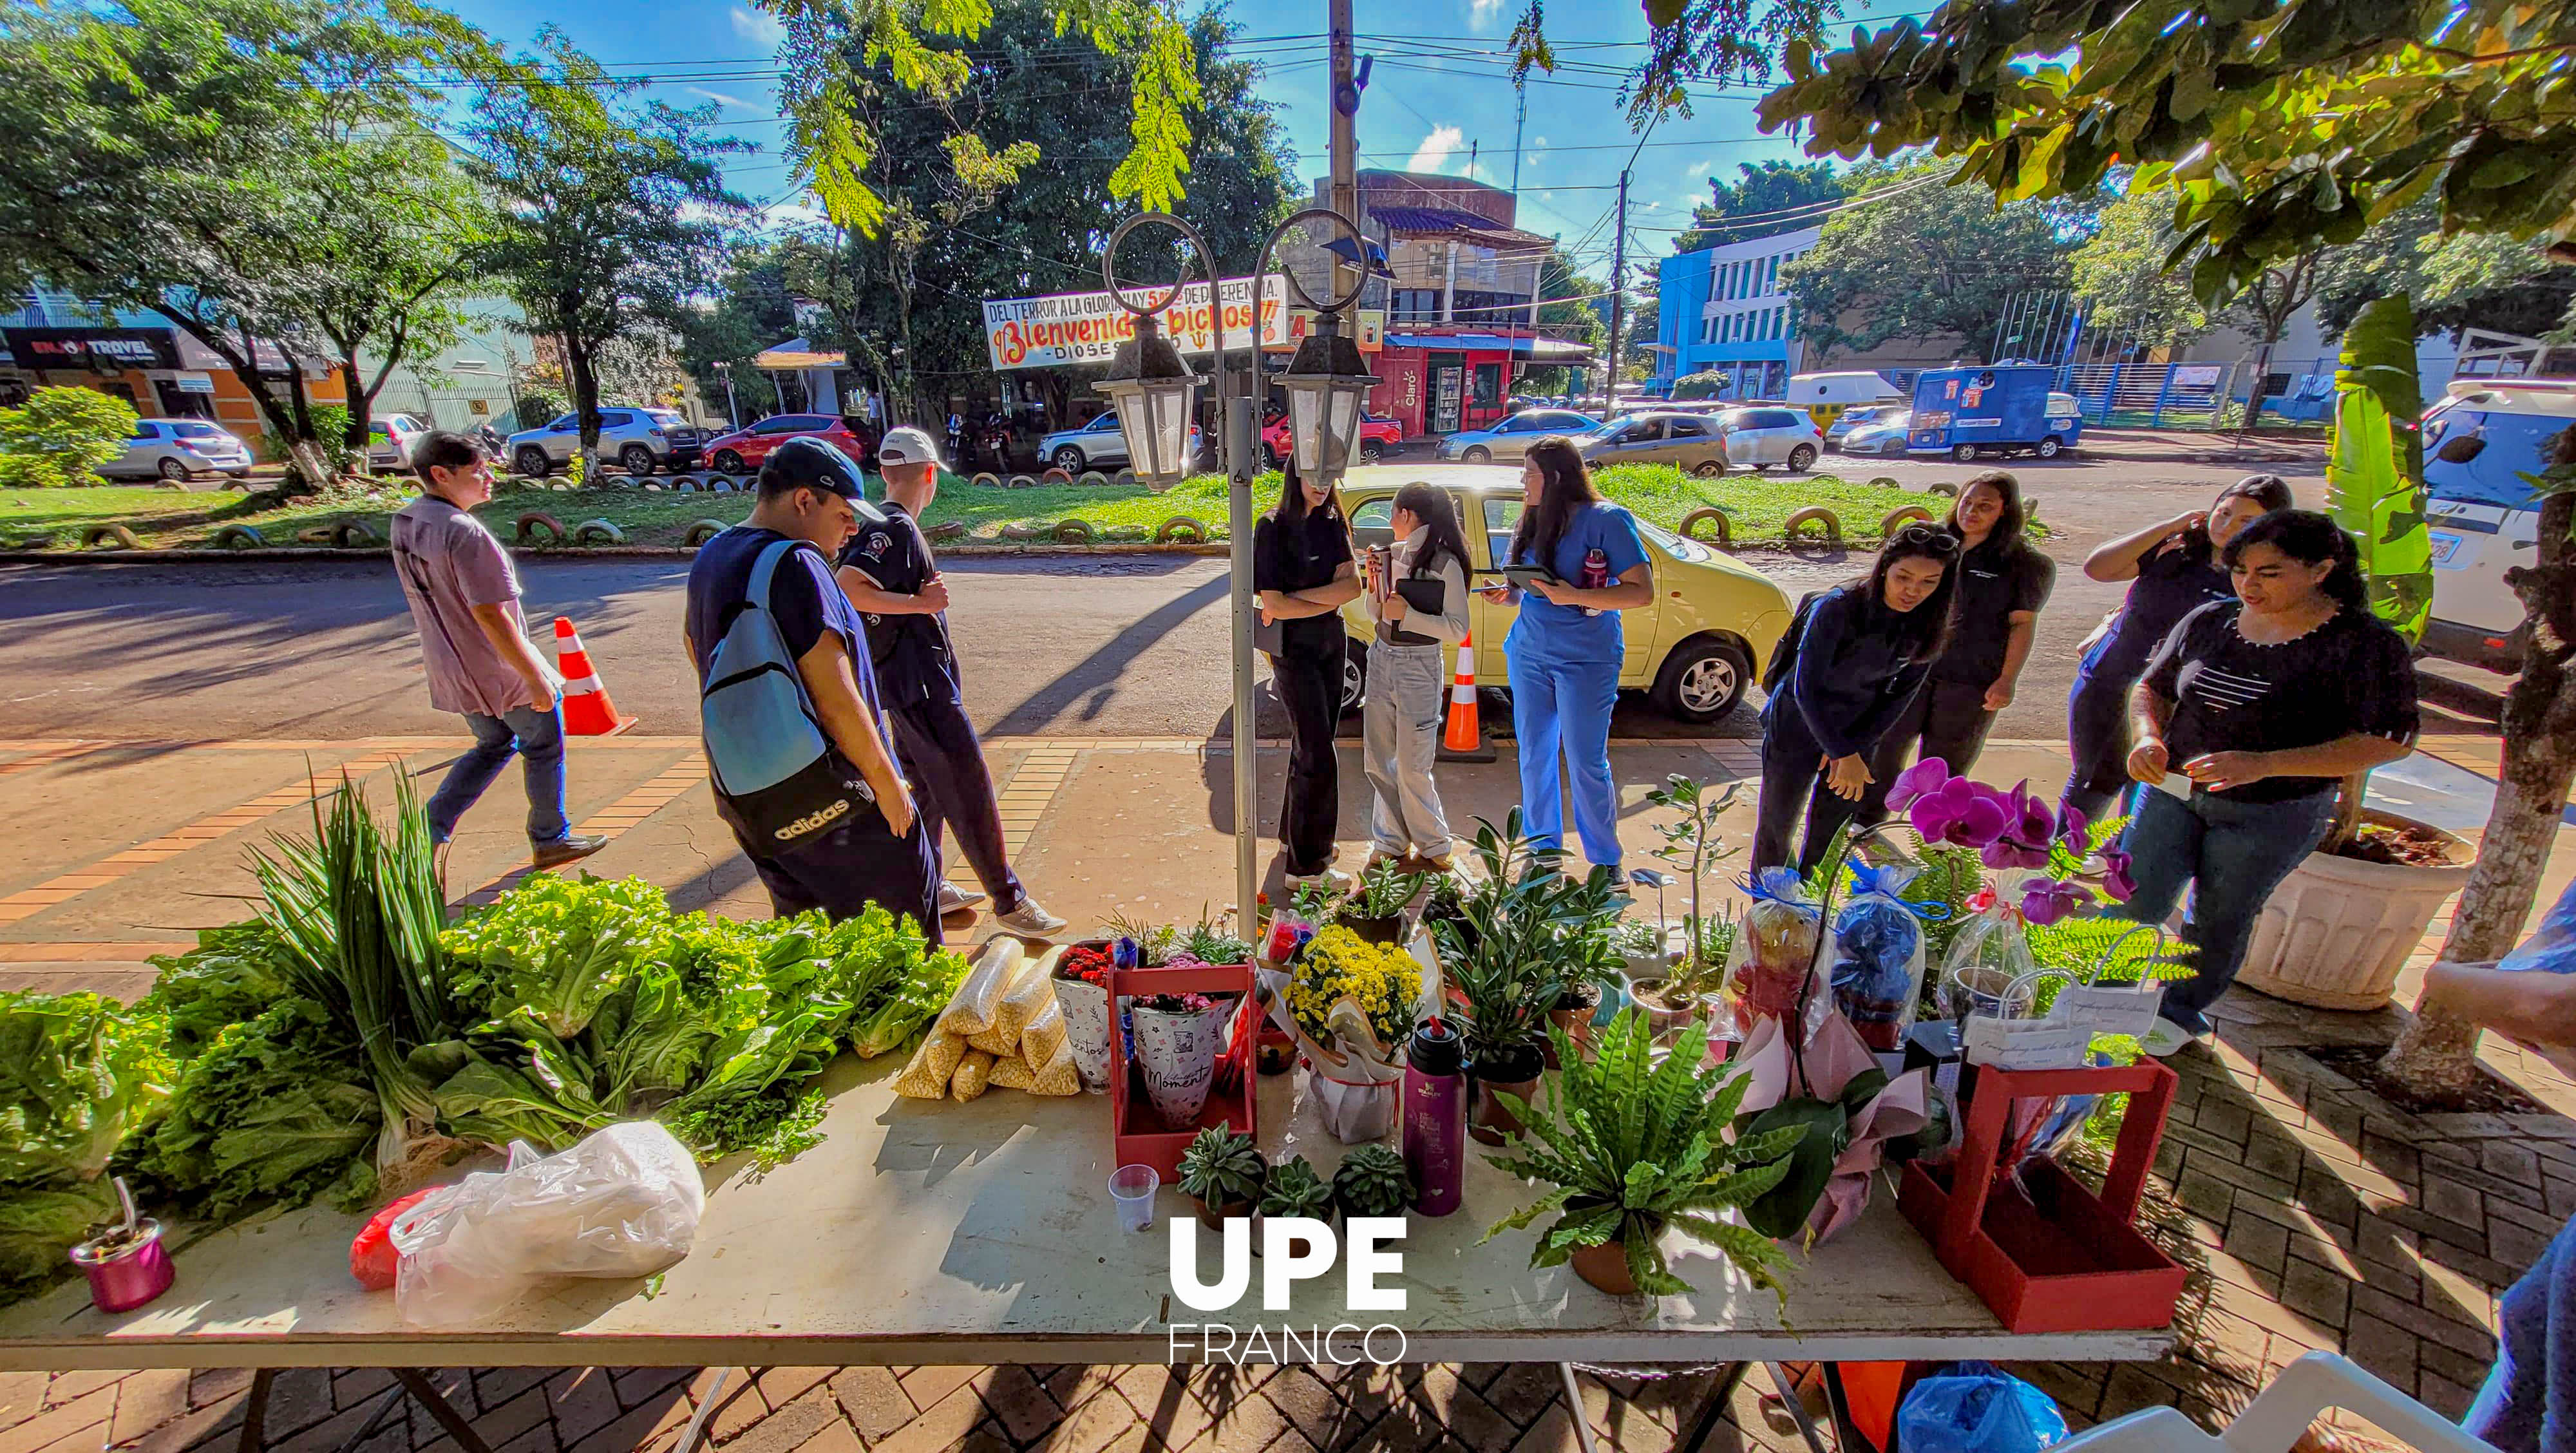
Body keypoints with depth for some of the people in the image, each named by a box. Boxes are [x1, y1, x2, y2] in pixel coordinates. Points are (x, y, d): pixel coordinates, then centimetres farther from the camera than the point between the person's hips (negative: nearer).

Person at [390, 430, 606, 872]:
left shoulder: (403, 523, 3)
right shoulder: (463, 533, -25)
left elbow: (428, 597, 13)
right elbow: (491, 615, -27)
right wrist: (536, 678, -22)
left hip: (451, 670, 8)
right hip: (502, 671, -8)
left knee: (494, 745, 25)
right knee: (544, 750, 11)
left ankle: (430, 830, 18)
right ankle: (550, 841, 24)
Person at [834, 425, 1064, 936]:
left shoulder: (883, 525, 12)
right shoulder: (895, 528, -17)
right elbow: (847, 587, -28)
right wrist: (919, 602, -22)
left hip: (912, 682, 11)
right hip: (921, 685, -10)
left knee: (927, 786, 19)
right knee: (969, 789, -5)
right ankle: (1009, 902, 3)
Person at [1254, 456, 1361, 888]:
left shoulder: (1331, 523, 7)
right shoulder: (1273, 528, -11)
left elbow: (1352, 585, -7)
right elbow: (1274, 604, -18)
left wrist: (1296, 597, -17)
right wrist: (1331, 599, -10)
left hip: (1330, 644, 6)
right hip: (1293, 650, -6)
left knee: (1310, 746, 15)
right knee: (1319, 757, -8)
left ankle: (1294, 835, 32)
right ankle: (1307, 865, 0)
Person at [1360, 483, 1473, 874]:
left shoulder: (1445, 564, -11)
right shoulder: (1393, 554, 7)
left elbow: (1458, 630, -13)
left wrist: (1408, 615, -19)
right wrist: (1374, 583, -4)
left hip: (1419, 667, -7)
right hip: (1382, 660, 7)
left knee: (1412, 768, -1)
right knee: (1380, 763, 11)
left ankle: (1434, 851, 17)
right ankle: (1391, 844, 26)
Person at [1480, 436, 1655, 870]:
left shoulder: (1606, 520, -11)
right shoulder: (1533, 522, 9)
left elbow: (1643, 592, -15)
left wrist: (1574, 597, -24)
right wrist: (1506, 594, -7)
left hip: (1586, 659, -6)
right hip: (1528, 653, 6)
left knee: (1586, 764, 1)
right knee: (1534, 757, 13)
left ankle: (1605, 862, 18)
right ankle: (1543, 849, 29)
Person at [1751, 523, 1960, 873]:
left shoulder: (1929, 627, -9)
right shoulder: (1838, 608, -25)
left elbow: (1901, 693, 0)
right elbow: (1806, 688, -24)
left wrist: (1854, 746, -8)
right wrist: (1843, 754, -23)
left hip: (1857, 734, 5)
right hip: (1798, 727, -5)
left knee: (1830, 831, 16)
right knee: (1776, 829, 6)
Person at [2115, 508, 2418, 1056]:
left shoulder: (2364, 644, -12)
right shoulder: (2209, 621, 0)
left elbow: (2388, 741, -15)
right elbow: (2152, 688, 10)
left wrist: (2264, 764, -28)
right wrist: (2148, 738, -11)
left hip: (2272, 814, -3)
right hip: (2172, 791, 3)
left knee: (2220, 922, 12)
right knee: (2132, 905, 1)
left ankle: (2182, 1012, 34)